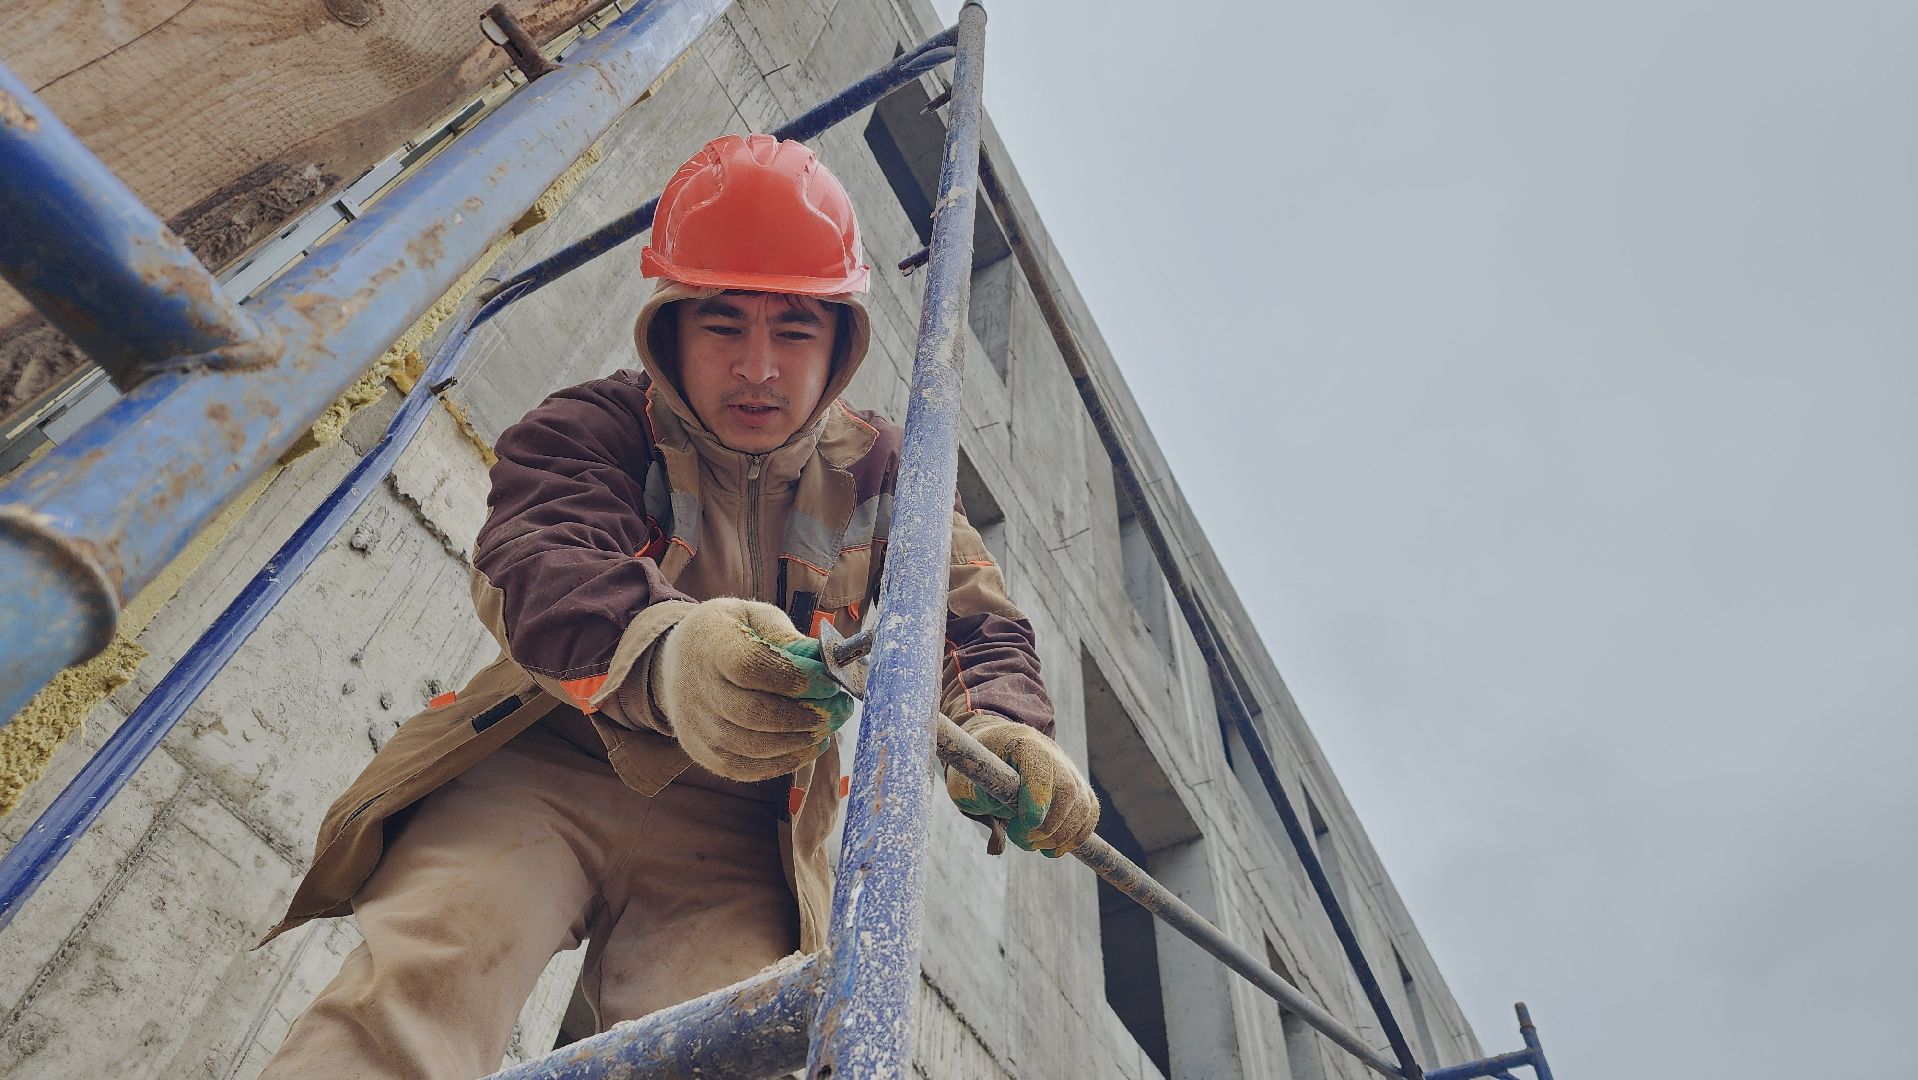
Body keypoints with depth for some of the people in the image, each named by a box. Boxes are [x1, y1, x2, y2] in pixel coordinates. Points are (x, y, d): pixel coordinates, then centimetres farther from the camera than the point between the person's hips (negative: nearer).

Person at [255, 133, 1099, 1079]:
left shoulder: (874, 472, 6)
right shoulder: (590, 429, -3)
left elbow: (973, 620, 0)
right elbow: (540, 569, -24)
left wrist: (1000, 727, -26)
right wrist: (667, 654, -49)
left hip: (733, 836, 2)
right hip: (543, 775, -1)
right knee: (418, 982, -27)